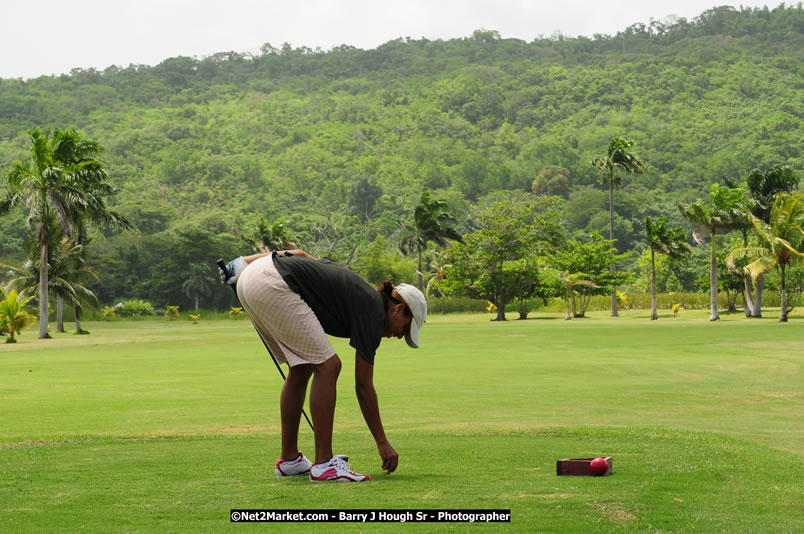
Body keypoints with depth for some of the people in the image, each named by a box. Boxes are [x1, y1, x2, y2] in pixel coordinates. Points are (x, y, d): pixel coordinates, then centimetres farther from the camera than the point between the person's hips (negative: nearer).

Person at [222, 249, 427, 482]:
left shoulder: (358, 292, 23)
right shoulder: (372, 313, -1)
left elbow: (300, 253, 23)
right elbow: (364, 386, 0)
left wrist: (246, 261, 20)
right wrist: (383, 443, 7)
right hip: (272, 286, -10)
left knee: (302, 368, 16)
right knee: (327, 366, -5)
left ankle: (289, 459, 22)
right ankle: (324, 464, -4)